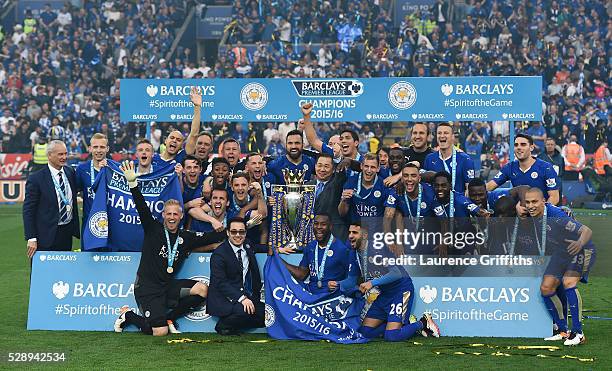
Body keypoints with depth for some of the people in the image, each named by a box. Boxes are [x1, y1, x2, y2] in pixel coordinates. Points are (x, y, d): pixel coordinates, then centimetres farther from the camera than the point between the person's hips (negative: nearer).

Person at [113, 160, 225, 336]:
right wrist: (132, 183, -30)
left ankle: (169, 318, 3)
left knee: (202, 289, -15)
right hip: (147, 286, -5)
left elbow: (214, 237, 9)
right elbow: (142, 208, -16)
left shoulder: (186, 237, 8)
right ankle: (128, 315, 12)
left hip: (168, 285, 6)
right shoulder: (153, 228, -3)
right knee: (160, 332, -16)